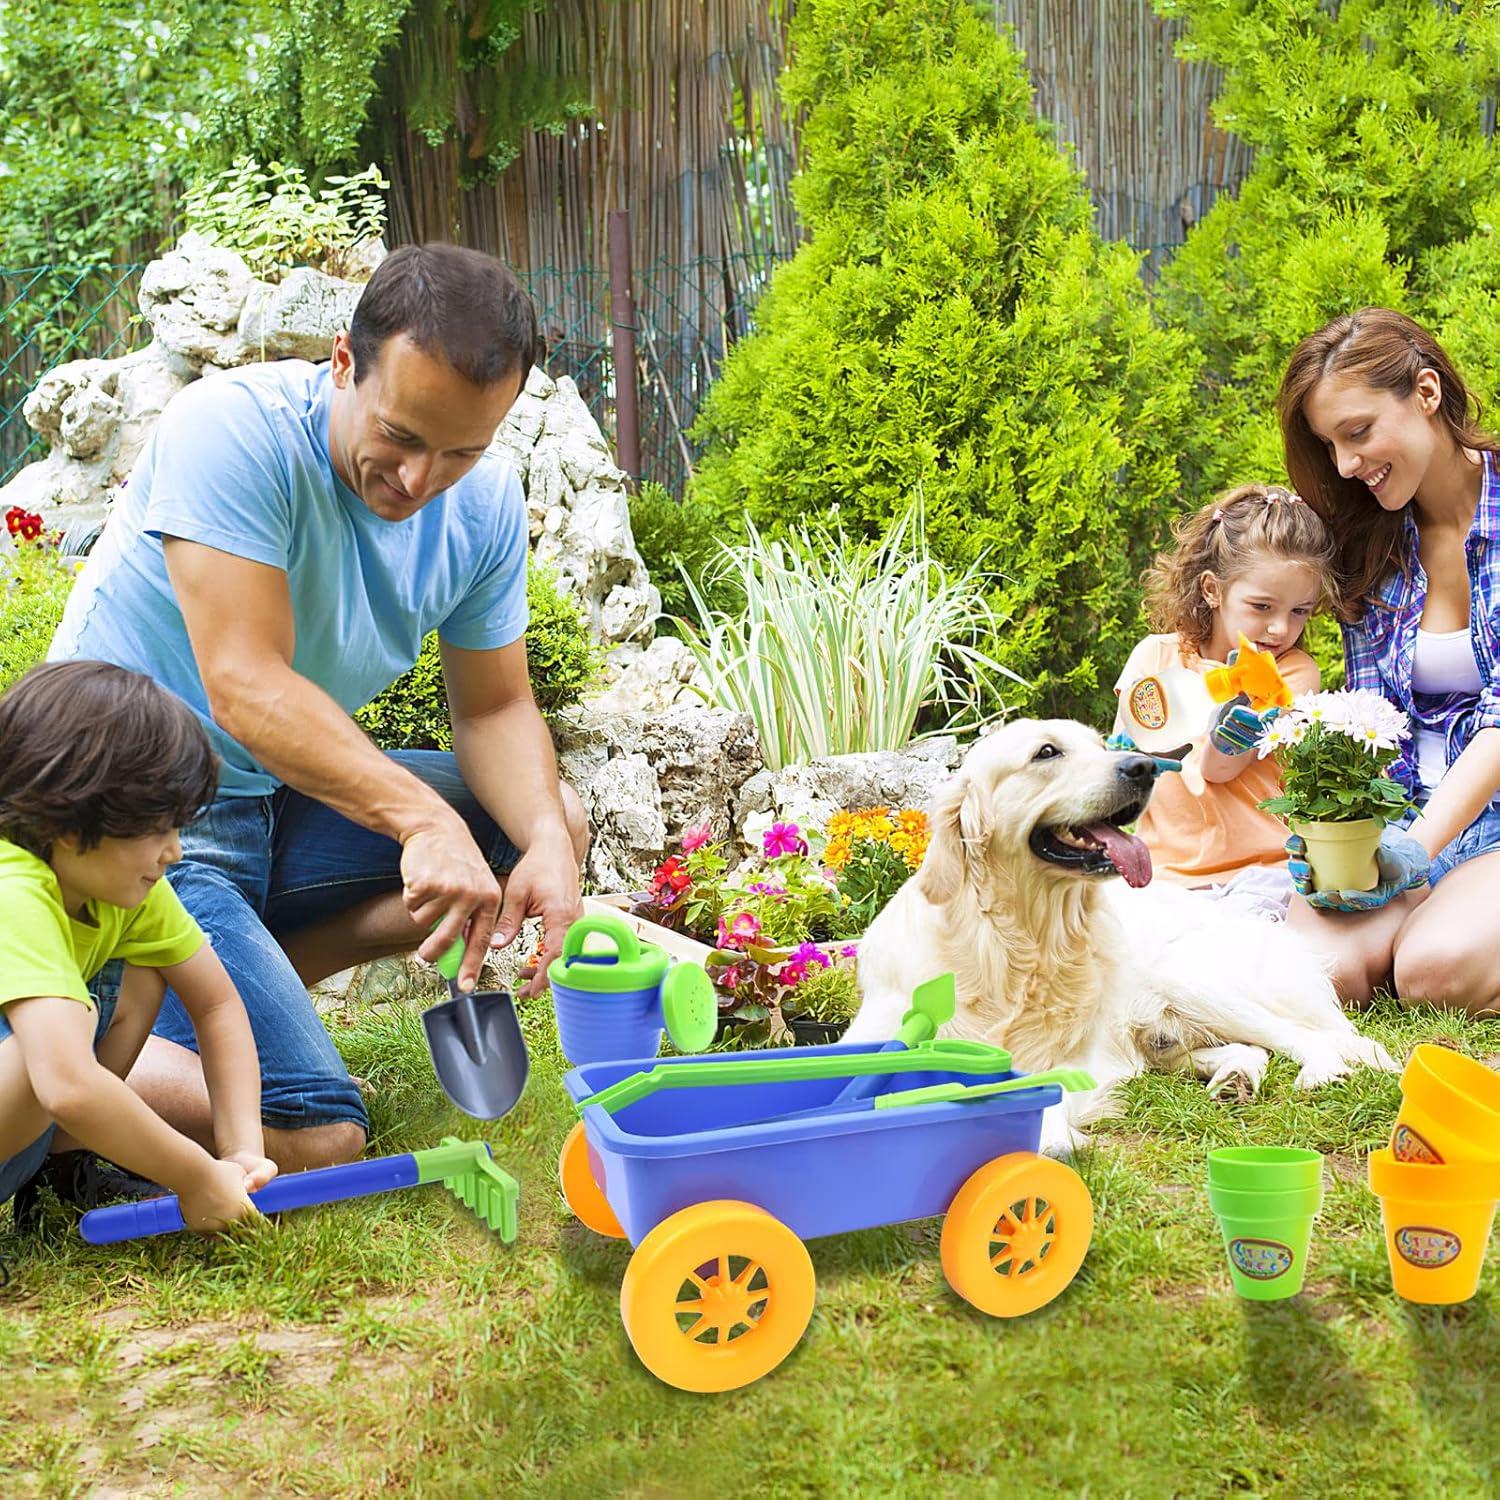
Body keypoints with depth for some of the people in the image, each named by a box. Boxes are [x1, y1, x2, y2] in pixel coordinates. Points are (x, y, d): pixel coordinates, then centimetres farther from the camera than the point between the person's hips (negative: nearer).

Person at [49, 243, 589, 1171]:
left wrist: (544, 843, -17)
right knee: (314, 1138, -20)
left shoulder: (487, 504, -2)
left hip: (281, 807, 8)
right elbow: (245, 685, -29)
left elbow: (495, 708, 3)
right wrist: (421, 820, -38)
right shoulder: (233, 429, -23)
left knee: (555, 822, 2)